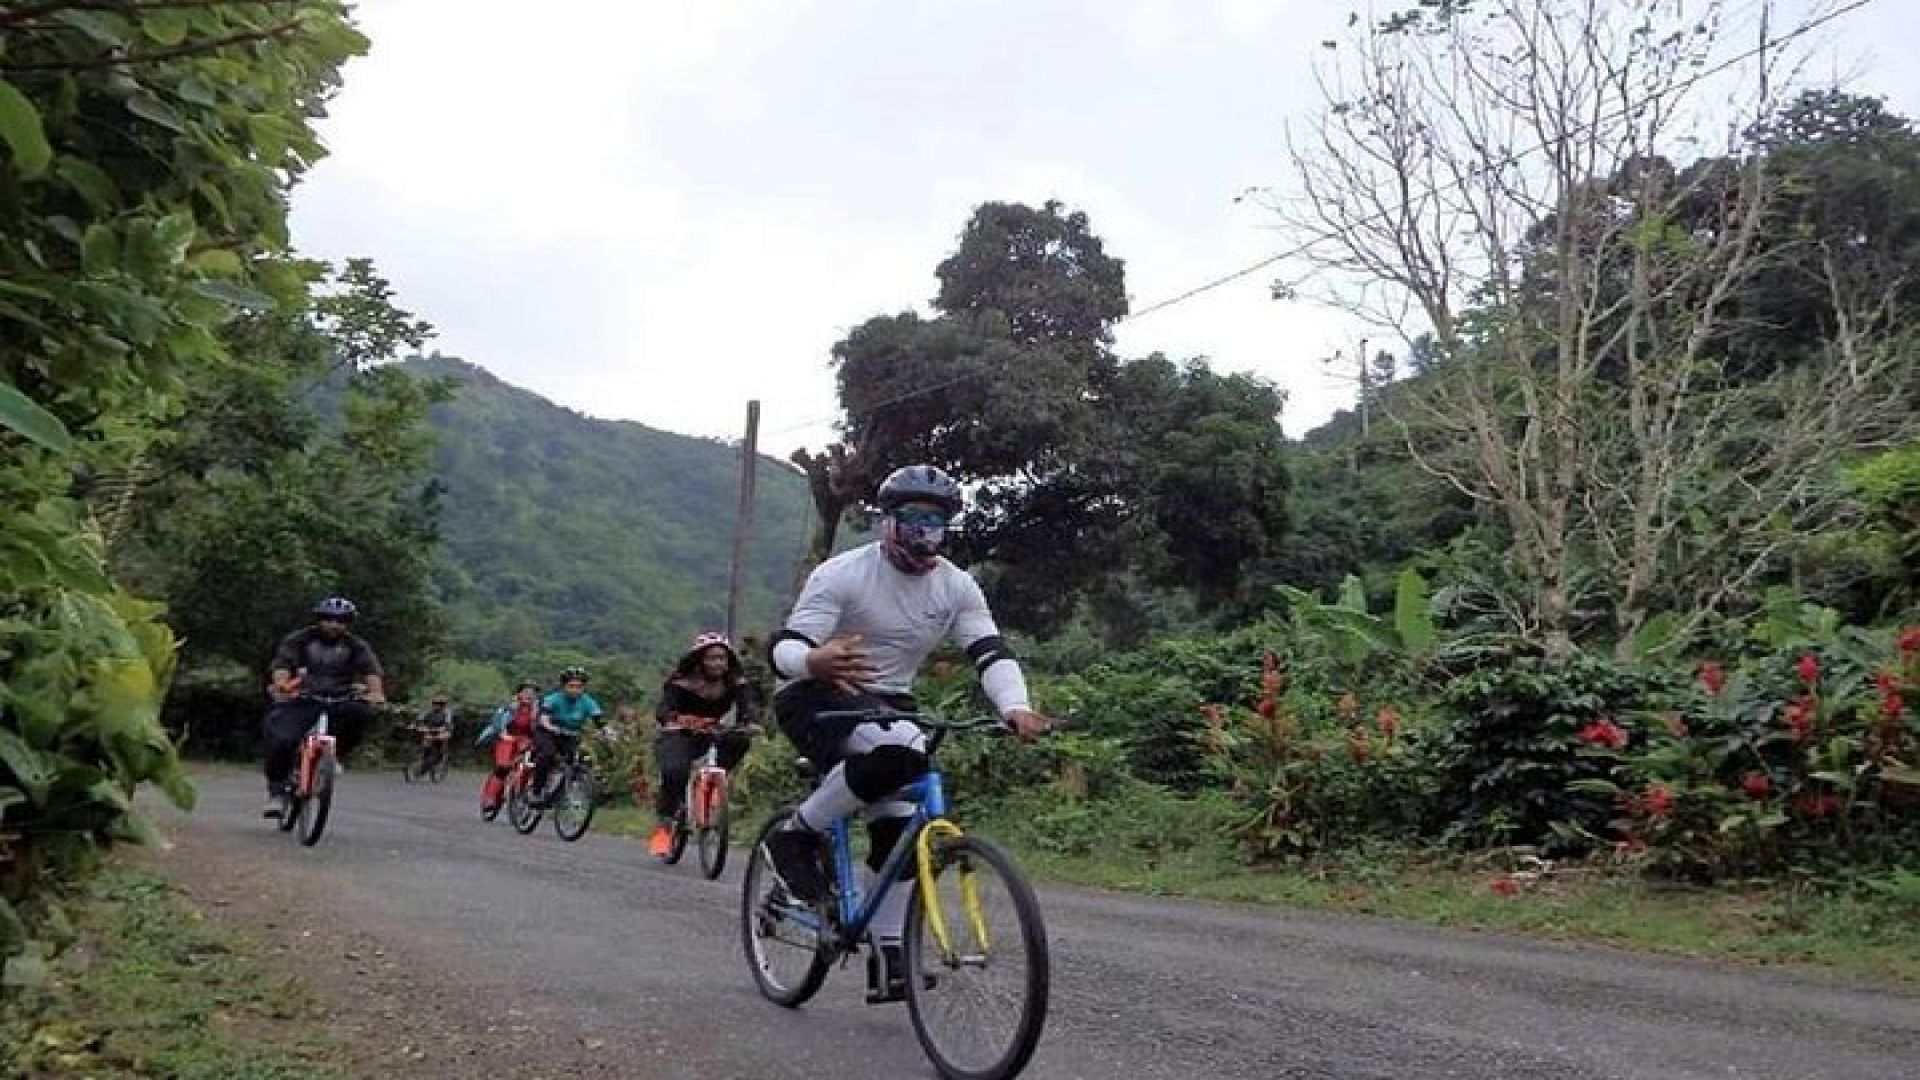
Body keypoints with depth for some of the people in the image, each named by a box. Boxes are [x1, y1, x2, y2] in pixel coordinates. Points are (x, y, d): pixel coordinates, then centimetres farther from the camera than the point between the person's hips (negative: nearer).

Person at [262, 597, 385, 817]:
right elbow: (282, 664, -14)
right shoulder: (298, 640, 1)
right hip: (302, 702, -1)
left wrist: (376, 691, -32)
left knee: (360, 713, -31)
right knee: (282, 741, -26)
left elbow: (372, 669, -11)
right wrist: (281, 684, -37)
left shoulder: (357, 646, 4)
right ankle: (277, 791, -3)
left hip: (339, 701, 1)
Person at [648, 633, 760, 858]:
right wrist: (671, 721, -55)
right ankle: (663, 825, -13)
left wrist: (749, 723, -47)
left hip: (711, 734, 4)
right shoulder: (682, 681, -19)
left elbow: (746, 706, -23)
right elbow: (663, 709, -31)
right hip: (677, 736, -3)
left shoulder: (736, 682, -10)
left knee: (740, 739, -26)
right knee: (675, 771, -33)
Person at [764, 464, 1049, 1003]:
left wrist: (1016, 707, -33)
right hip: (814, 698, -6)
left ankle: (886, 963, 5)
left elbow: (991, 652, -12)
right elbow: (784, 647, -24)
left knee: (898, 827, -7)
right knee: (901, 750, -35)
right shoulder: (843, 574, -17)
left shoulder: (956, 586, -3)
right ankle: (797, 834, -16)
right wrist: (815, 662, -49)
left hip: (885, 705, 6)